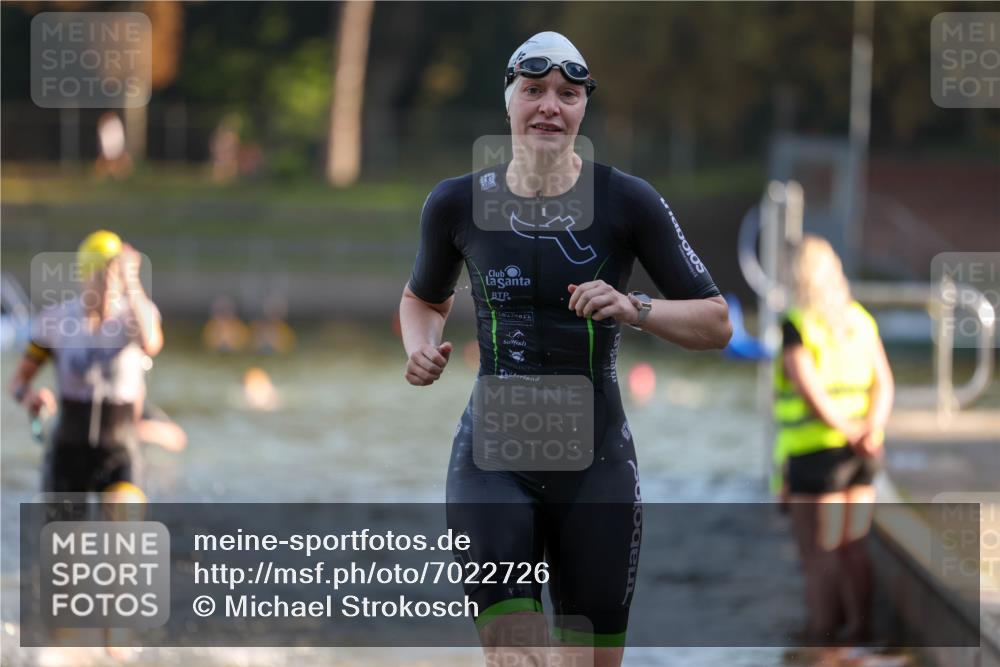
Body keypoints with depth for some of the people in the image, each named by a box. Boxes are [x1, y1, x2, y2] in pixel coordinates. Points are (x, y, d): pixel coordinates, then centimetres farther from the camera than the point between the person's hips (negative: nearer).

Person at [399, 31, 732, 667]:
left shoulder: (628, 202, -4)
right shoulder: (458, 203, 2)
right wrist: (422, 349, 0)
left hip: (596, 466, 0)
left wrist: (634, 308, -18)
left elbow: (716, 324, -1)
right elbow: (424, 299, 22)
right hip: (493, 462, 0)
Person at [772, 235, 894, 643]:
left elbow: (810, 391, -19)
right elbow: (884, 384, 1)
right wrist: (872, 430, -11)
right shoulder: (861, 322, 9)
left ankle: (820, 640, 0)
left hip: (815, 452, -6)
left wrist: (849, 431, -16)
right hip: (861, 457, 6)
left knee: (819, 553, -2)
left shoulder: (796, 326, -10)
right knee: (854, 549, 14)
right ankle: (859, 630, 17)